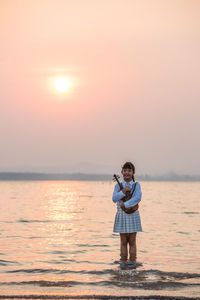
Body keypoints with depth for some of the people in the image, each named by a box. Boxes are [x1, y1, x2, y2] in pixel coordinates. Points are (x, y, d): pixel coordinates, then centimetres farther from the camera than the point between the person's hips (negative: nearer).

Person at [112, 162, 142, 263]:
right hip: (121, 214, 1)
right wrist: (123, 191, -21)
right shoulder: (118, 186, 4)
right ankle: (123, 262, 10)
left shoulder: (136, 185, 0)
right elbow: (114, 199, -9)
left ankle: (132, 262, 7)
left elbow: (138, 198, -17)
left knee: (132, 241, 2)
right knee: (123, 241, 5)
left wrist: (126, 204, -21)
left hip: (133, 215, -1)